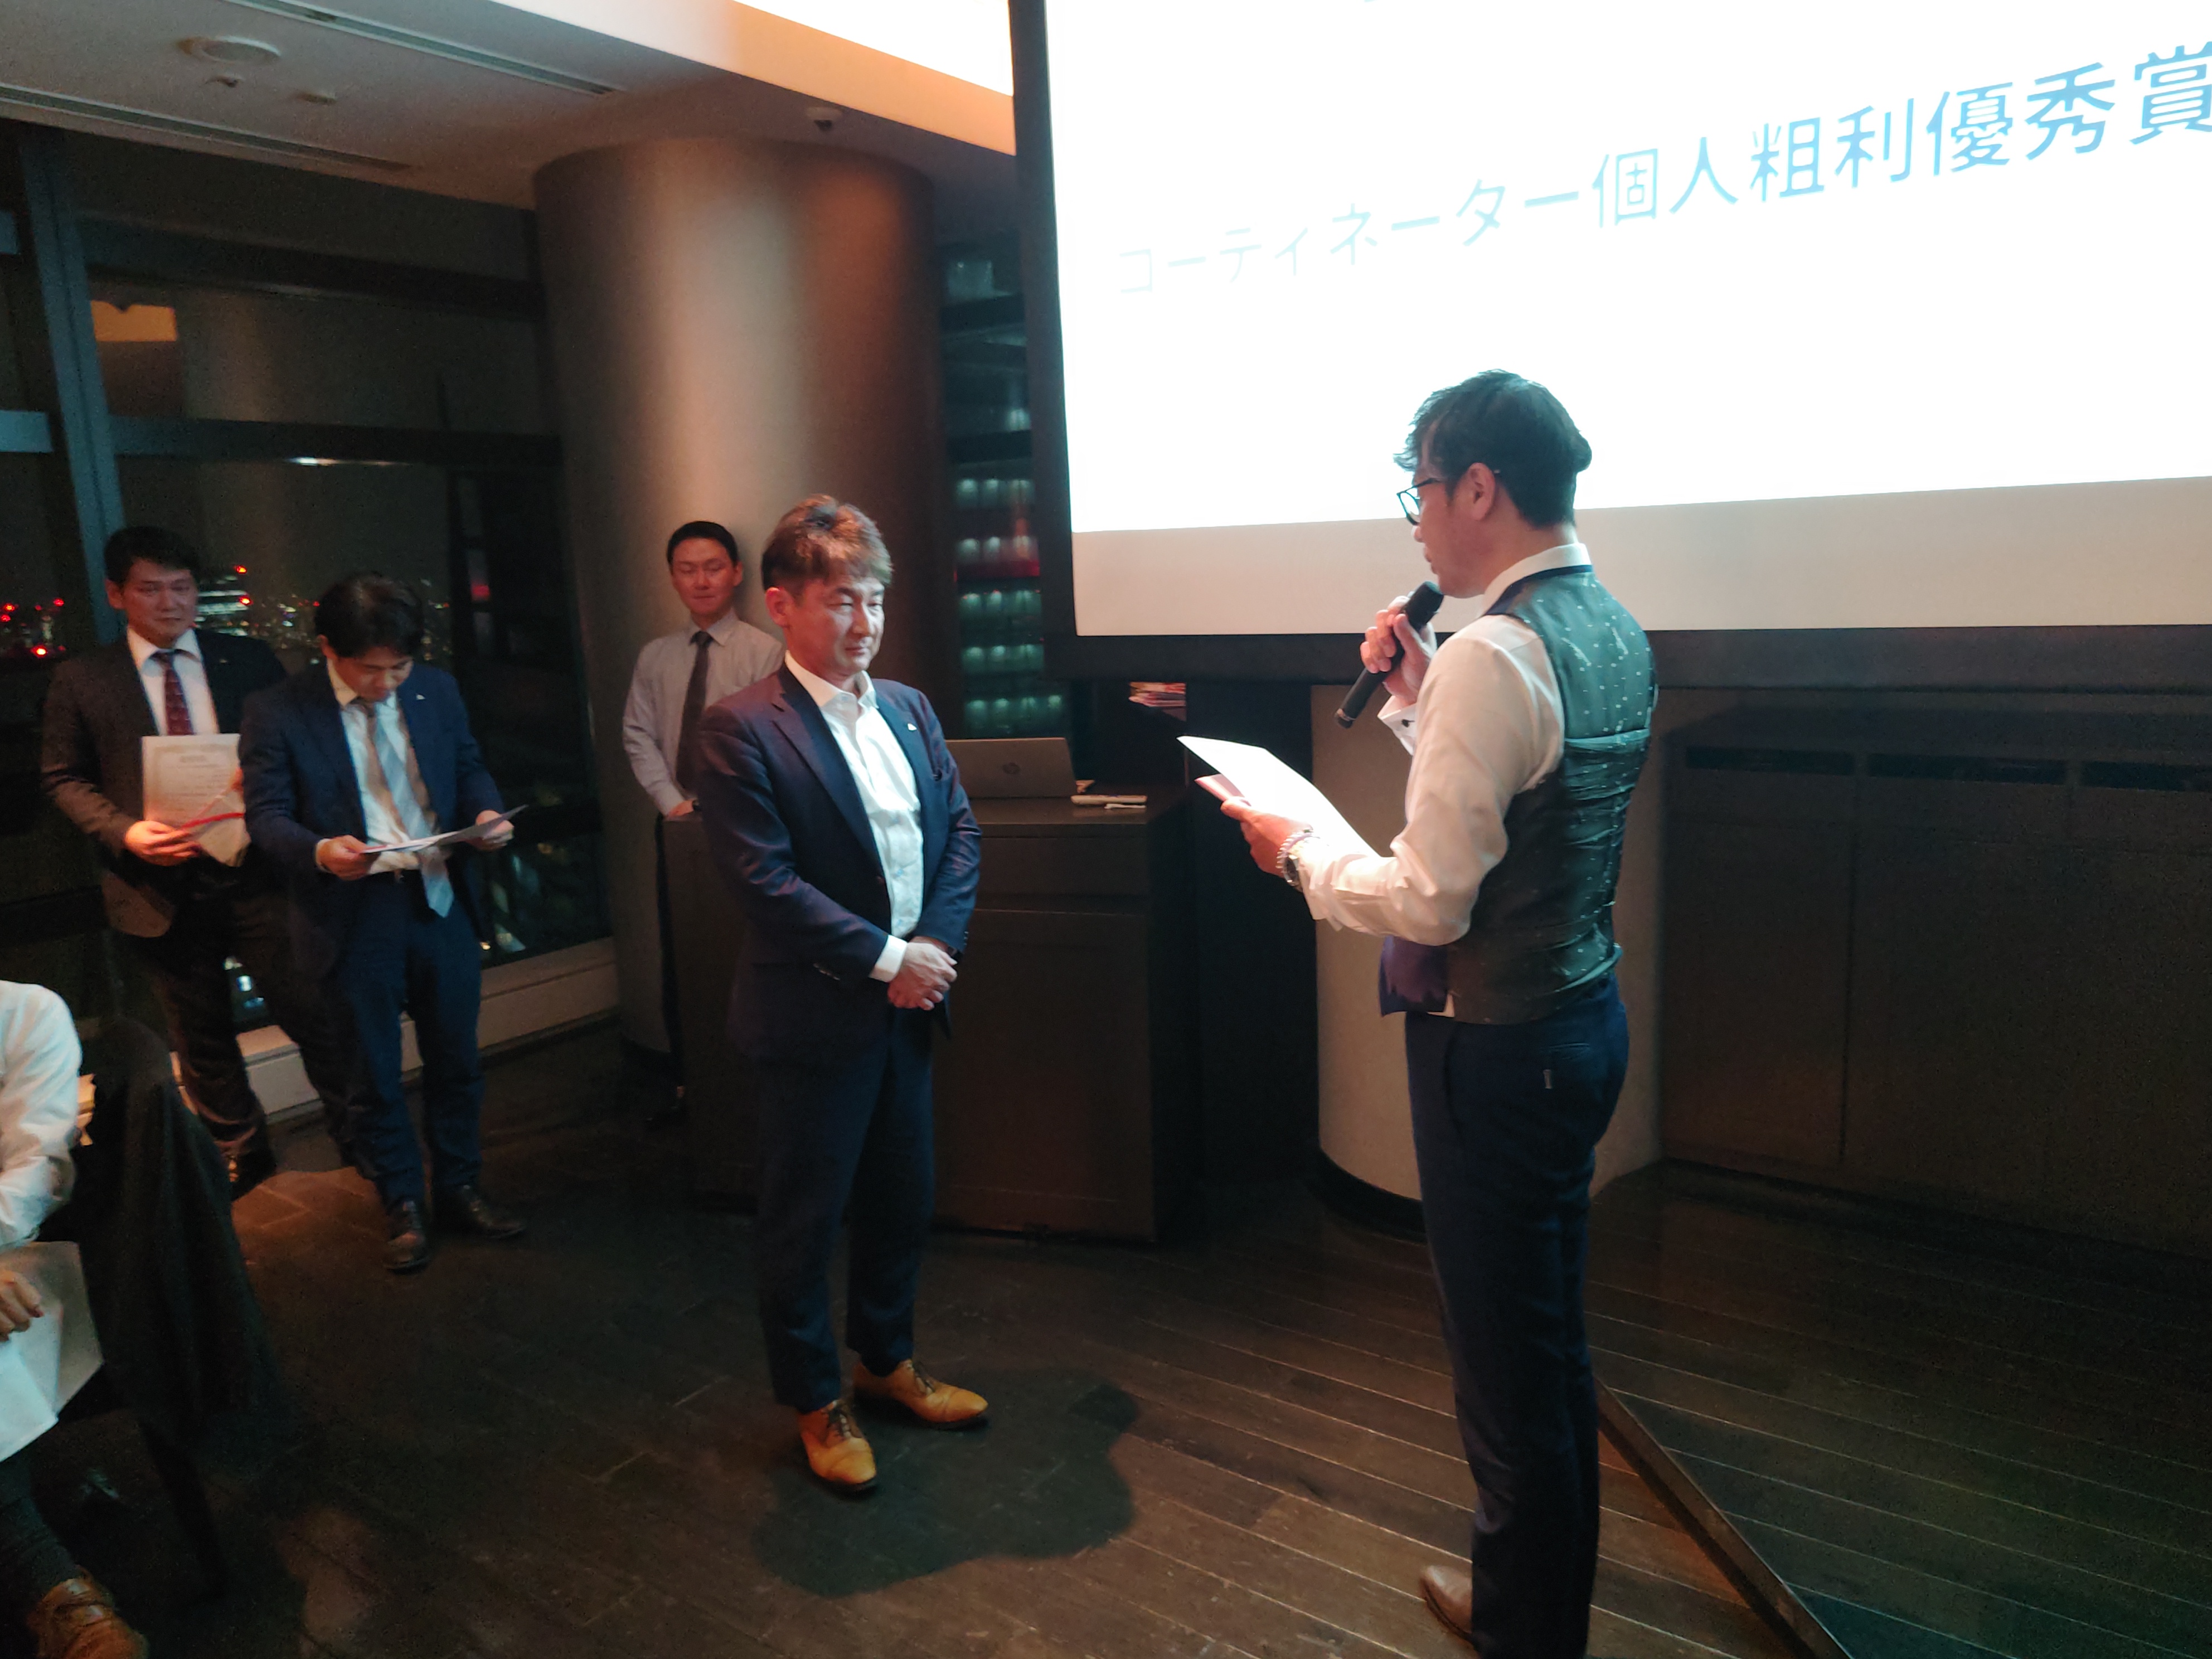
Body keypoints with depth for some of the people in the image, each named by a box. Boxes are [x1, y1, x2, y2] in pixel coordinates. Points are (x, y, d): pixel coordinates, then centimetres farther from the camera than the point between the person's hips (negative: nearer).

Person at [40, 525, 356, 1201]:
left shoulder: (251, 661, 5)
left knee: (314, 1014, 0)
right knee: (201, 1036, 14)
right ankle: (239, 1152, 32)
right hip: (161, 884, 1)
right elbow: (64, 779, 7)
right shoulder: (82, 679, 4)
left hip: (254, 872, -1)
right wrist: (124, 831, -11)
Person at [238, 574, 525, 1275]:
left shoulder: (436, 689, 3)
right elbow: (266, 814, -8)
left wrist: (485, 811, -8)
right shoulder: (277, 712, -8)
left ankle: (460, 1189, 32)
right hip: (355, 915, -3)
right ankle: (403, 1206, 28)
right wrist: (318, 851, -28)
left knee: (456, 1060, 14)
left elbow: (469, 766, 13)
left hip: (444, 901, 3)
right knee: (375, 1073, 11)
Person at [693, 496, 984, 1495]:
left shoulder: (908, 709, 7)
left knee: (904, 1200, 19)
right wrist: (885, 958, -17)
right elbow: (762, 879, -19)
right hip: (814, 1017, -6)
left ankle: (886, 1363, 41)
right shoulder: (741, 729, -13)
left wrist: (939, 942, -7)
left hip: (908, 1004, 7)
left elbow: (961, 828, 7)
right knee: (803, 1221, 10)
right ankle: (816, 1403, 30)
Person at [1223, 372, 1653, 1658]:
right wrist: (1420, 696, 7)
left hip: (1495, 1046, -10)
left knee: (1509, 1364, 7)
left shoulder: (1494, 656, -23)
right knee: (1554, 1339, 25)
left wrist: (1299, 851, -7)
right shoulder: (1614, 629, 7)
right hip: (1584, 1014, 10)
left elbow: (1430, 901, -23)